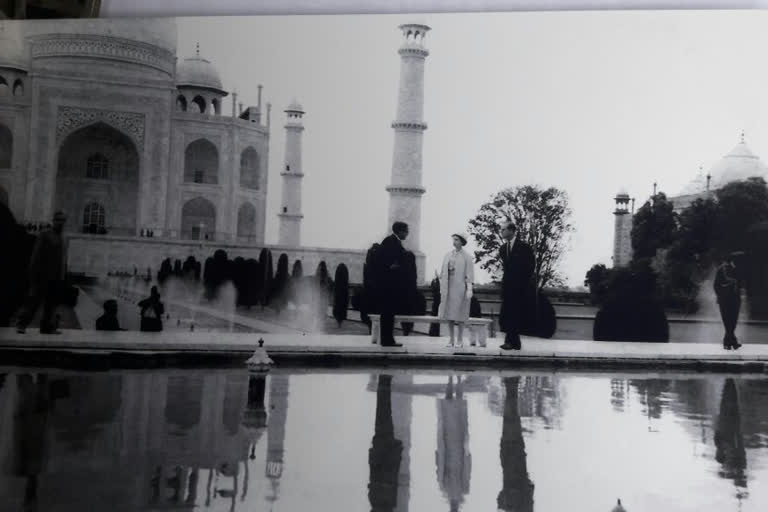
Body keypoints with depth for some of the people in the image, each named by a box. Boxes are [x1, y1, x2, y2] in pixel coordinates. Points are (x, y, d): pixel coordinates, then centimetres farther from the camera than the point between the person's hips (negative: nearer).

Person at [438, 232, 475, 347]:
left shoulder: (467, 257, -2)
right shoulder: (448, 256, 10)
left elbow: (469, 274, -7)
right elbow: (443, 273, 11)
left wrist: (469, 289, -16)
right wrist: (442, 288, 8)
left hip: (460, 288, -4)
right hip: (448, 288, 4)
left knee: (460, 315, -2)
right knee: (449, 315, 4)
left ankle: (460, 340, 5)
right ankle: (452, 340, 9)